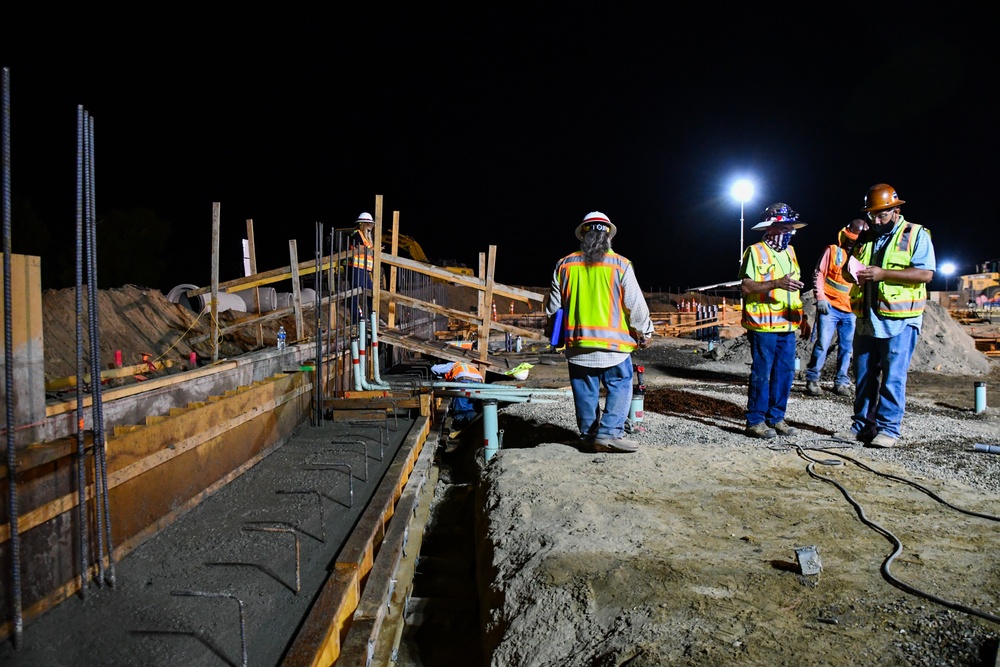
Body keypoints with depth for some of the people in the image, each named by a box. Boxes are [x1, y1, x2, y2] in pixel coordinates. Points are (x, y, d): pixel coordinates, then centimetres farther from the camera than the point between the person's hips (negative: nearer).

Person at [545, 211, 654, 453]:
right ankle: (609, 433, -6)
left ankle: (589, 434, 20)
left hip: (577, 343, 3)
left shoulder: (565, 265, 5)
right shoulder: (620, 265, -5)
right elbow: (636, 304, -3)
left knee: (586, 392, 12)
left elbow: (553, 306, 11)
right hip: (613, 342, -3)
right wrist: (645, 333, 10)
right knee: (620, 387, 5)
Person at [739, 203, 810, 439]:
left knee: (785, 373, 9)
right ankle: (755, 421, 6)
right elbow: (746, 287, -15)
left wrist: (802, 317, 20)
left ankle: (776, 418, 20)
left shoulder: (789, 251, 17)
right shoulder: (756, 251, -6)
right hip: (763, 326, -7)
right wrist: (776, 283, -26)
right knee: (761, 374, -2)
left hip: (787, 326, 7)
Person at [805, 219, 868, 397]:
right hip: (829, 307, -4)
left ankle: (841, 382, 18)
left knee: (846, 347, 7)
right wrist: (820, 297, -8)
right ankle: (812, 380, 2)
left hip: (851, 311, 4)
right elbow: (818, 274, 2)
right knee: (822, 344, -8)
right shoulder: (832, 250, 2)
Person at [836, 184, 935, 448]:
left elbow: (926, 273, -13)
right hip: (867, 320, 6)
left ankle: (888, 428, 7)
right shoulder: (866, 237, 15)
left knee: (893, 376, -2)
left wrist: (883, 273, -21)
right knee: (864, 375, 9)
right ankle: (863, 425, 18)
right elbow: (852, 269, 21)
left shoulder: (916, 235, -1)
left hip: (899, 320, -5)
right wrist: (853, 273, -4)